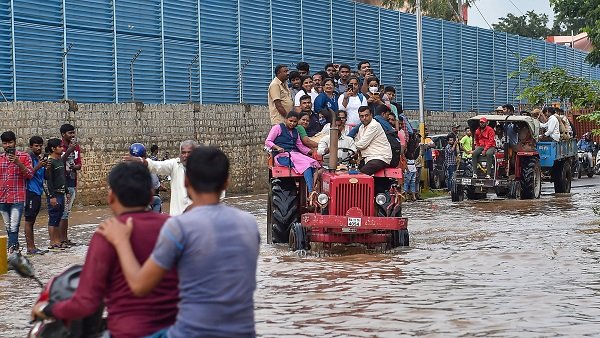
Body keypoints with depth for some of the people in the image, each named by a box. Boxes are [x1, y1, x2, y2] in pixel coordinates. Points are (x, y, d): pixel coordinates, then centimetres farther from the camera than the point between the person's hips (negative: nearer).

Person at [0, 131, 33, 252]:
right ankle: (15, 248, 21)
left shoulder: (24, 157, 0)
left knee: (14, 227, -13)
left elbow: (30, 175, -6)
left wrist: (18, 163, -19)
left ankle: (11, 251, -16)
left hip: (18, 198, -5)